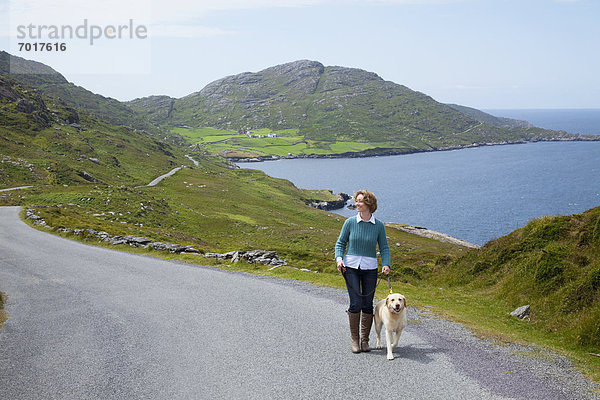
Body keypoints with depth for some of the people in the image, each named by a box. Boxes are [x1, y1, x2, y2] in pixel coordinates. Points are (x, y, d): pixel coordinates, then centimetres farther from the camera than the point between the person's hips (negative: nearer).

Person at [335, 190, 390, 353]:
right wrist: (339, 258, -11)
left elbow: (384, 247, 6)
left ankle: (364, 339, 18)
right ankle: (354, 339, 7)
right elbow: (340, 243, 5)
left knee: (368, 304, 3)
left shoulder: (379, 225, 0)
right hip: (351, 266, -1)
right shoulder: (350, 222, -2)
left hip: (370, 268, 1)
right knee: (356, 303, -8)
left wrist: (386, 264, -10)